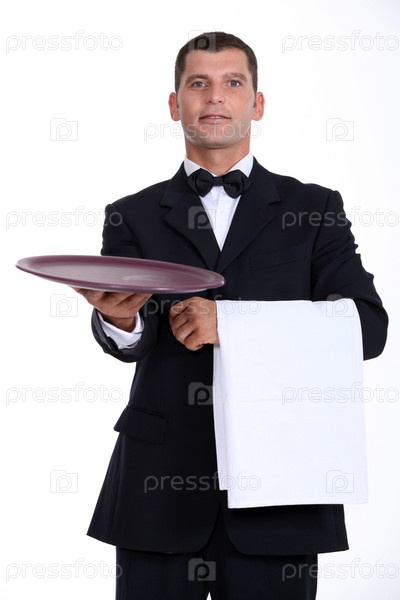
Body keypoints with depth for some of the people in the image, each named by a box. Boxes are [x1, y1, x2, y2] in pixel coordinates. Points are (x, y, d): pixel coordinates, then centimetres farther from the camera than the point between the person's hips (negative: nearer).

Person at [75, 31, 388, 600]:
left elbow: (367, 327, -4)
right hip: (160, 491, 1)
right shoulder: (133, 216, 9)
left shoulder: (314, 210, 7)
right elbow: (131, 339, -3)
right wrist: (118, 319, -28)